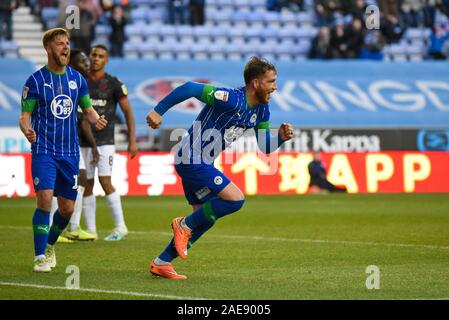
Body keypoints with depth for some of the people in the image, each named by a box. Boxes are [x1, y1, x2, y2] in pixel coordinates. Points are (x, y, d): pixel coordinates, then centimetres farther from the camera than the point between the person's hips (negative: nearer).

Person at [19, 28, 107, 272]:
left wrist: (96, 119, -7)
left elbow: (87, 108, 16)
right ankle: (40, 257, -10)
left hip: (70, 151, 4)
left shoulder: (76, 78, 8)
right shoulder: (35, 80, -3)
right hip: (43, 150, -4)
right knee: (44, 200, -19)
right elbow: (25, 115, -2)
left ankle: (50, 246, 33)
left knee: (67, 208, 7)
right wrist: (27, 130, -24)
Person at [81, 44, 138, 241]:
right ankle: (90, 230, 10)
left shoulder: (113, 84, -4)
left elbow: (128, 111, 0)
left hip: (105, 141, -4)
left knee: (105, 182, -12)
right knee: (87, 185, 4)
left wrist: (132, 141, -4)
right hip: (84, 142, 4)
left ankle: (120, 226, -3)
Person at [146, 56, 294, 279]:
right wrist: (158, 111, -26)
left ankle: (161, 263, 21)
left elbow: (265, 146, 11)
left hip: (201, 163, 10)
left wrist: (281, 137, -10)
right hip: (192, 159, -10)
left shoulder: (261, 110, 6)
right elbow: (189, 88, -26)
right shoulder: (232, 99, -23)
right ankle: (185, 225, 0)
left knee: (205, 217, 13)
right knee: (235, 199, -17)